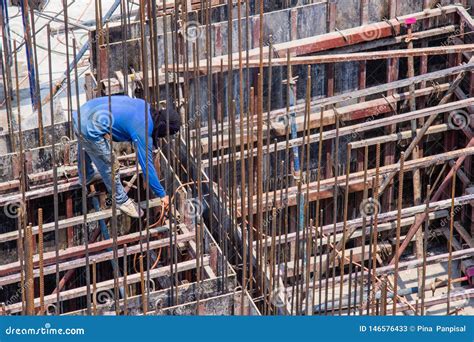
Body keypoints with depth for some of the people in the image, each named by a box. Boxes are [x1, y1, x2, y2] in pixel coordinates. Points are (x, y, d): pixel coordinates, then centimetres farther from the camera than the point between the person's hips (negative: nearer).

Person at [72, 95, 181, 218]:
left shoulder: (145, 106, 3)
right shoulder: (143, 131, -17)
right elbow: (147, 166, -12)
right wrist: (162, 195, -3)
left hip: (81, 113, 9)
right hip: (90, 129, -9)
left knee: (85, 149, 37)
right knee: (109, 169, 7)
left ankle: (86, 176, 64)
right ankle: (121, 201, 27)